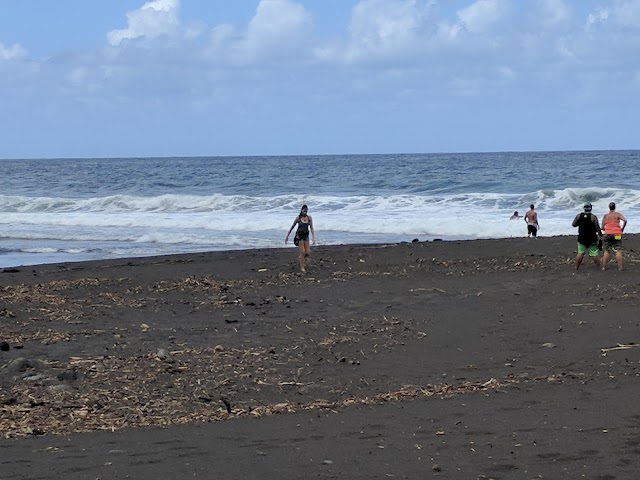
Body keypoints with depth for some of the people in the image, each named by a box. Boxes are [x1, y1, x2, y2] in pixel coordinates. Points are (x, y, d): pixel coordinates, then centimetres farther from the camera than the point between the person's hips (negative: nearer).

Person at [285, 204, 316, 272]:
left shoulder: (309, 218, 0)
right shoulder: (298, 218, -7)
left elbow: (311, 228, 0)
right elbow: (292, 227, 1)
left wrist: (313, 237, -11)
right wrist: (287, 236, 4)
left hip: (306, 236, 4)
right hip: (299, 236, -4)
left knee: (308, 253, -1)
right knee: (302, 252, -10)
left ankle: (300, 258, 31)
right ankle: (302, 268, 2)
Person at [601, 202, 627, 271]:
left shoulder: (605, 216, 5)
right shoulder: (618, 214, 0)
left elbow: (602, 227, 3)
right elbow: (625, 220, -16)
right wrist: (622, 228, -2)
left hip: (608, 234, 2)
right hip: (617, 234, -2)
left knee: (606, 251, 8)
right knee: (618, 251, -1)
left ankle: (604, 267, 4)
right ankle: (620, 267, -6)